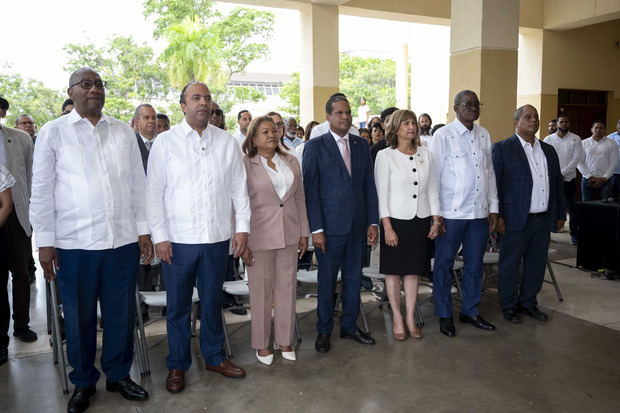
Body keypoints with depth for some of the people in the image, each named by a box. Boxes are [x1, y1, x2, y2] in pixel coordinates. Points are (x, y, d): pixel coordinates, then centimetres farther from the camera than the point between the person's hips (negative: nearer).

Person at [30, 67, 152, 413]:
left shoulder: (124, 132, 10)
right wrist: (45, 242, -2)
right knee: (80, 316, 10)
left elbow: (138, 183, 10)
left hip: (123, 240, 2)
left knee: (122, 312, 9)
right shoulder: (53, 132, 3)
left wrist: (143, 230, 7)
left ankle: (119, 374, 29)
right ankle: (83, 382, 29)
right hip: (73, 243, -2)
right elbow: (42, 190, 1)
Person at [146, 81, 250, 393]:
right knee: (178, 306, 9)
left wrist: (242, 227, 2)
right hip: (178, 238, -2)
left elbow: (239, 187, 8)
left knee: (213, 301, 15)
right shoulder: (165, 141, 0)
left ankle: (214, 356, 33)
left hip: (217, 237, 2)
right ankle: (177, 364, 27)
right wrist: (159, 236, -8)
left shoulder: (227, 142, 6)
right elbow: (154, 192, -2)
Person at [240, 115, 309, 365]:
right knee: (261, 292, 6)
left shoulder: (291, 162, 9)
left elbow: (299, 198, 12)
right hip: (259, 237, -4)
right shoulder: (244, 165, -5)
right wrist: (242, 242, -9)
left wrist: (303, 233, 9)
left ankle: (285, 340, 26)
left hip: (289, 236, 4)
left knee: (287, 289, 11)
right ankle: (262, 344, 22)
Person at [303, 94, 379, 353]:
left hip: (357, 225, 4)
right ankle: (324, 331, 23)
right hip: (330, 226, -4)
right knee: (327, 280, 7)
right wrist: (316, 228, -12)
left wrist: (373, 222, 5)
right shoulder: (315, 146, -4)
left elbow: (369, 186, 10)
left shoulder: (361, 145, 10)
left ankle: (349, 326, 30)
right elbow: (310, 190, -8)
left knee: (353, 277, 13)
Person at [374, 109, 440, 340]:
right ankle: (397, 319, 19)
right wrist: (387, 227, -13)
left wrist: (436, 221, 6)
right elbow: (381, 194, -8)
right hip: (396, 220, -3)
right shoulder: (385, 156, -5)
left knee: (413, 271, 10)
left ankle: (411, 318, 22)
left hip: (420, 220, 4)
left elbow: (432, 189, 11)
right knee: (393, 271, 5)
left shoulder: (425, 154, 8)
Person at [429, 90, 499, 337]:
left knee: (475, 264, 13)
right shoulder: (443, 136, -6)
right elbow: (433, 176, -7)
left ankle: (470, 311, 29)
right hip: (451, 212, -5)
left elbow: (490, 173, 16)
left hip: (479, 212, 6)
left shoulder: (484, 135, 12)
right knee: (444, 264, 5)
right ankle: (444, 315, 19)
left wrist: (493, 208, 12)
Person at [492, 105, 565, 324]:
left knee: (537, 264, 13)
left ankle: (528, 302, 29)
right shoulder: (502, 148, -3)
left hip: (544, 220, 6)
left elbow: (558, 183, 18)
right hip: (516, 219, -6)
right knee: (509, 264, 4)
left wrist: (560, 215, 14)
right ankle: (509, 304, 20)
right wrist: (498, 215, -14)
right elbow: (494, 183, -8)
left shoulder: (548, 150, 16)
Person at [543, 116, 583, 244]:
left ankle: (575, 235, 9)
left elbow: (577, 157, -4)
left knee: (572, 208, 0)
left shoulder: (575, 139, 4)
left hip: (568, 178, -1)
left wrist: (563, 173, -12)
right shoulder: (548, 139, 6)